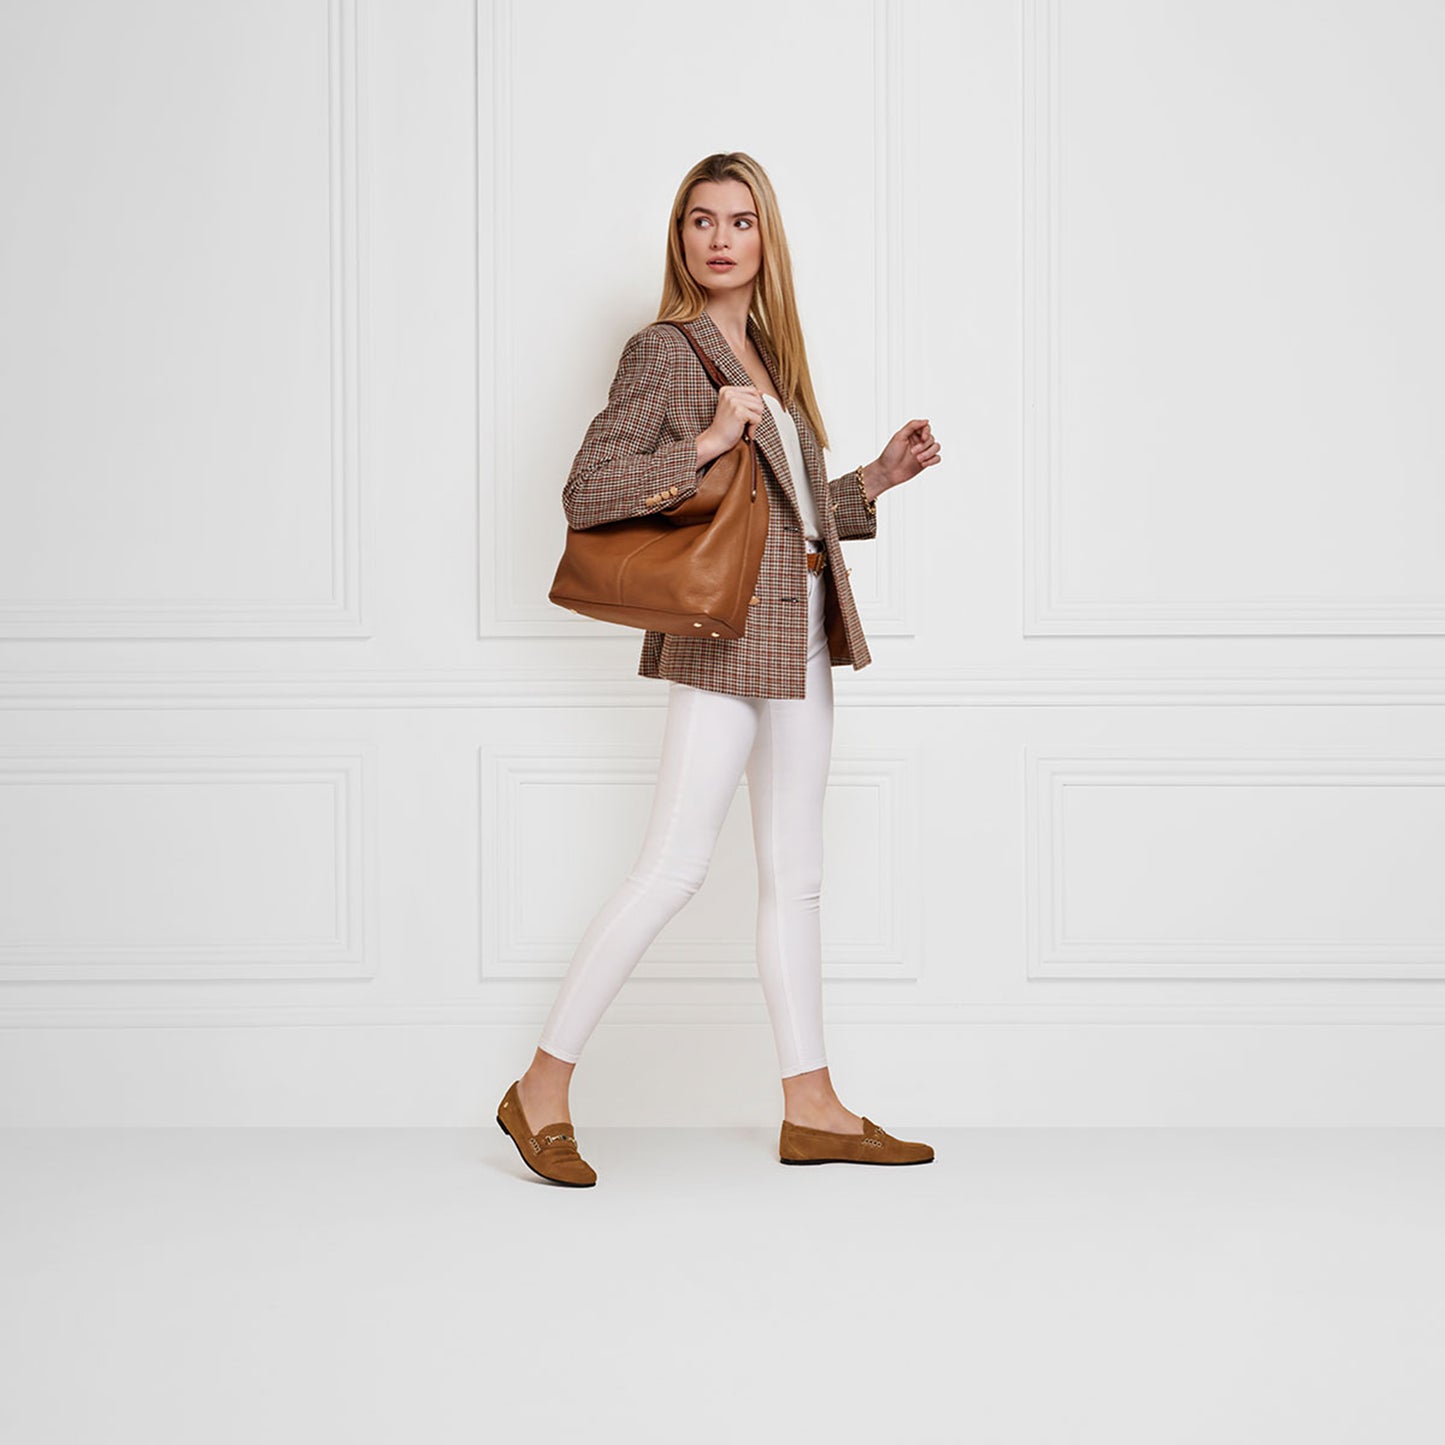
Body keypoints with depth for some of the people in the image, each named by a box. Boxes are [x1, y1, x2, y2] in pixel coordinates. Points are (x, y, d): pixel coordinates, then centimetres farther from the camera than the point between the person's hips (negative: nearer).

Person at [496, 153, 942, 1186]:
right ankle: (544, 1089, 0)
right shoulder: (663, 351, -7)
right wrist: (705, 444, -21)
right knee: (677, 863, -9)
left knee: (794, 875, 9)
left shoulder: (767, 357, 17)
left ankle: (812, 1108, 15)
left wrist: (878, 479, 13)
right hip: (727, 631, -8)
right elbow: (584, 495, -16)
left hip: (801, 635, 8)